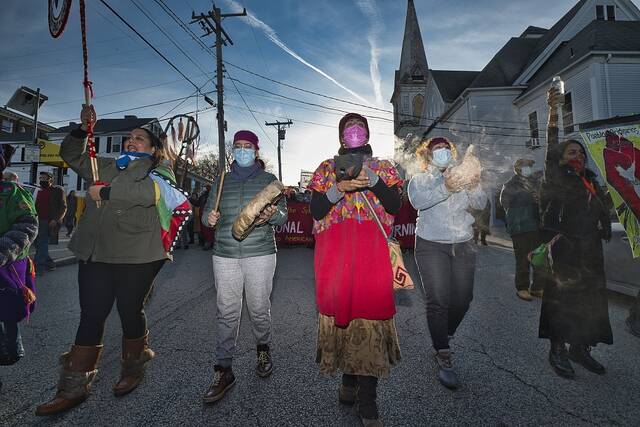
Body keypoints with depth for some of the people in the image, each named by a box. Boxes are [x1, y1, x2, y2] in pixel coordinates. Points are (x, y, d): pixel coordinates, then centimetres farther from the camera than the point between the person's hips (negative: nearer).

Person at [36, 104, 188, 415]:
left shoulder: (157, 168, 1)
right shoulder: (108, 166, 20)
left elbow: (150, 191, -20)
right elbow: (70, 154, 30)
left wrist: (107, 191, -16)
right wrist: (82, 129, 14)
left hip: (136, 256, -5)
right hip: (94, 252, 5)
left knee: (130, 311, 7)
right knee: (91, 315, 8)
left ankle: (132, 369, 29)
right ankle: (74, 386, 20)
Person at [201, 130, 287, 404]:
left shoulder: (268, 180, 7)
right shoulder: (222, 181, 15)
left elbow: (283, 215, 3)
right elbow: (207, 212, 17)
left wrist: (272, 215, -21)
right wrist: (209, 218, -7)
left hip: (260, 253, -2)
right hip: (225, 255, 2)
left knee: (259, 308, 5)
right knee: (227, 312, 1)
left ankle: (263, 348, 32)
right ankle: (223, 370, 12)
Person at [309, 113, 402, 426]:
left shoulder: (383, 167, 15)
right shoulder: (326, 169, 14)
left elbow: (395, 206, 1)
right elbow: (315, 211, 3)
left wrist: (371, 179, -11)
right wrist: (339, 188, -11)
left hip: (372, 251, 0)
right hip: (334, 252, 1)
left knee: (370, 310, -5)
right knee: (341, 306, 4)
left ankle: (367, 400, 7)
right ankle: (349, 378, 26)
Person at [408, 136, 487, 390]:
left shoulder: (463, 177, 14)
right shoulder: (420, 180, 4)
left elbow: (480, 204, -1)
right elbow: (418, 201, -18)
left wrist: (473, 188, -22)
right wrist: (445, 188, -33)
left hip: (463, 246, 4)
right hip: (432, 246, -4)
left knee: (462, 300, 4)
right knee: (438, 301, -10)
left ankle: (443, 338, 30)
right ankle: (444, 359, 0)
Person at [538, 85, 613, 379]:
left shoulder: (591, 182, 18)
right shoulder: (556, 177, 1)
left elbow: (604, 213, 21)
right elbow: (551, 149, -12)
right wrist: (553, 115, -21)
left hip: (590, 250, 7)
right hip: (563, 248, -6)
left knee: (591, 298, 9)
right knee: (560, 297, -4)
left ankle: (580, 348, 23)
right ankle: (557, 350, 6)